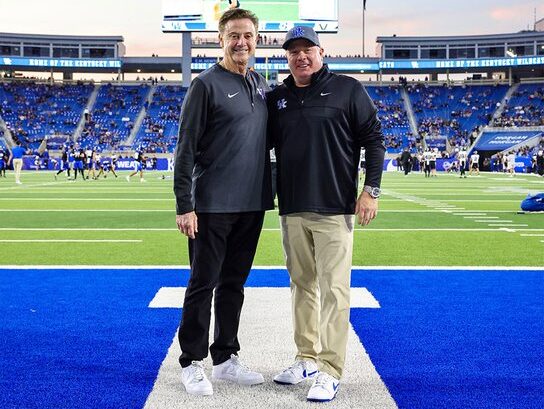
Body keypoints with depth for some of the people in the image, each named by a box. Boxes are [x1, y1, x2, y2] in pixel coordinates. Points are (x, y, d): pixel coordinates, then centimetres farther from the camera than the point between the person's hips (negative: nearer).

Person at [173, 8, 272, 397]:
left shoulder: (261, 84, 12)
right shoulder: (206, 84, -7)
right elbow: (186, 149, -10)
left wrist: (268, 193, 14)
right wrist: (184, 206, -15)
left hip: (252, 205, 6)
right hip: (213, 205, -6)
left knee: (234, 283, 13)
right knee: (203, 284, 0)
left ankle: (226, 357, 24)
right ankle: (192, 362, 12)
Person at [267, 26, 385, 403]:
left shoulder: (348, 89, 0)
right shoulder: (277, 98, 13)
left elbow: (374, 139, -1)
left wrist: (371, 189, -7)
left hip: (334, 209, -5)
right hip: (292, 209, 5)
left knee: (333, 289, -5)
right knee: (302, 285, 12)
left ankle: (330, 371, 1)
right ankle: (308, 359, 24)